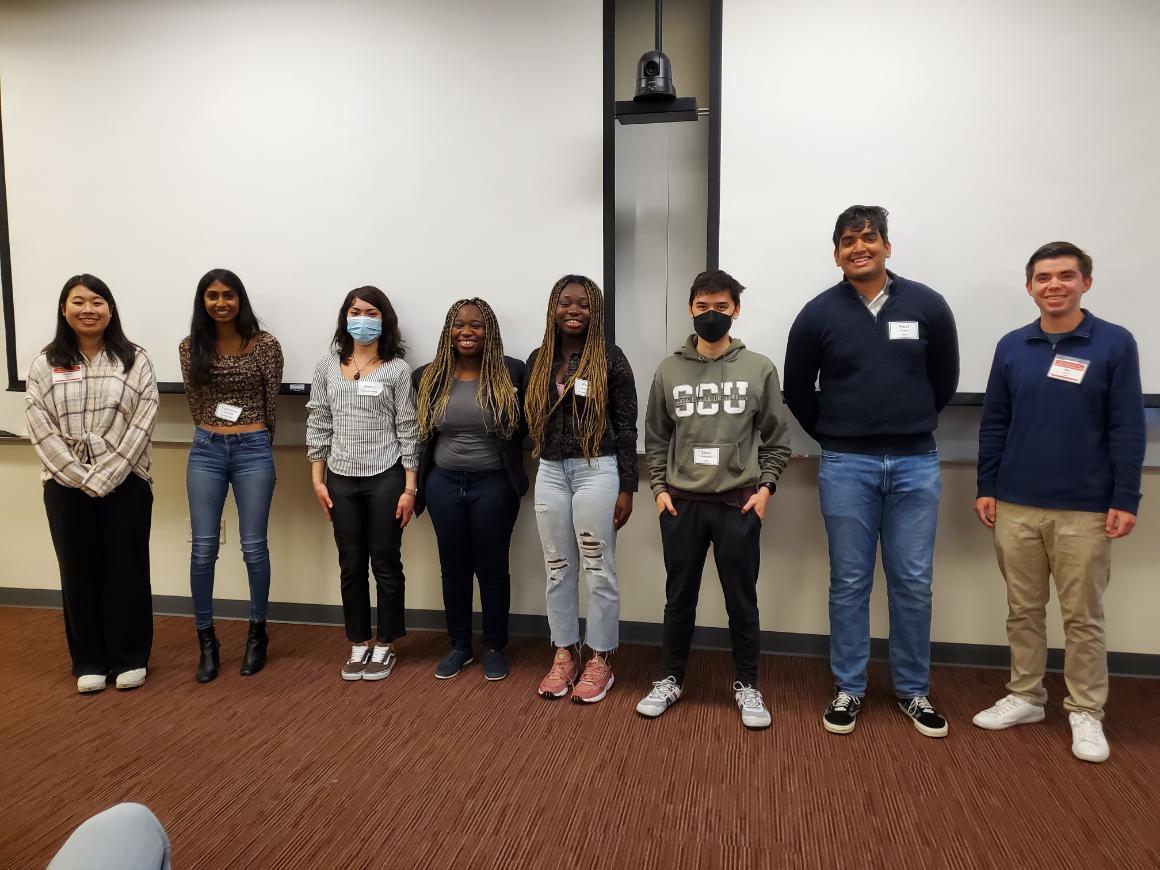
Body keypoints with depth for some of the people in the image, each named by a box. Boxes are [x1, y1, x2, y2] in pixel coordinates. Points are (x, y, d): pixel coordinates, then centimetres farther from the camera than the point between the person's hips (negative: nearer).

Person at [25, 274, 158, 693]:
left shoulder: (135, 360, 0)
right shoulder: (45, 364, 4)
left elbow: (141, 426, -7)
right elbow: (40, 430, -3)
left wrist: (105, 477, -14)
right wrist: (82, 478, -12)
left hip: (125, 483, -1)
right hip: (66, 486, 2)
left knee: (127, 570, 5)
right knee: (79, 572, 9)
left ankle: (130, 658, 19)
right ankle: (89, 661, 23)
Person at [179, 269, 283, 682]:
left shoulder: (264, 345, -4)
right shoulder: (190, 347, 4)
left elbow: (272, 403, 2)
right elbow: (196, 404, 11)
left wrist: (253, 443, 9)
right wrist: (212, 439, 12)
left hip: (253, 450, -2)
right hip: (205, 451, 3)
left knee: (253, 546, 4)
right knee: (202, 549, 4)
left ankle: (257, 633, 22)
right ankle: (206, 641, 17)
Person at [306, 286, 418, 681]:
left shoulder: (397, 369, -2)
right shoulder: (327, 366, 6)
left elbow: (407, 430, -3)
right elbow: (318, 424, 8)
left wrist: (410, 487, -6)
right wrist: (317, 479, 4)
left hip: (385, 478, -3)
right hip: (342, 479, 3)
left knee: (386, 563, 6)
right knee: (351, 565, 10)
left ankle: (385, 644, 22)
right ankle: (359, 644, 25)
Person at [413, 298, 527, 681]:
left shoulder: (512, 373, -8)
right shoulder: (427, 377, 2)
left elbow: (528, 425, -1)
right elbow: (419, 431, 13)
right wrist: (418, 481, 8)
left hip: (493, 485, -3)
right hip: (444, 485, 3)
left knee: (492, 568, 9)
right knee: (453, 568, 13)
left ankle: (495, 647, 26)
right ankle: (460, 646, 29)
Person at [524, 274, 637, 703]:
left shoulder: (610, 358, -4)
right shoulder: (539, 360, 8)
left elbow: (626, 427, -5)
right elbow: (530, 418, 14)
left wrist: (626, 488, -8)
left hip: (597, 472, -4)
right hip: (550, 473, 5)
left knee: (599, 571, 4)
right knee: (558, 570, 12)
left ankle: (600, 660, 18)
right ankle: (564, 655, 26)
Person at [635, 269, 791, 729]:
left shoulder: (759, 369, 0)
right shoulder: (669, 371, 3)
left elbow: (776, 439, 3)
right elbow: (655, 438, 7)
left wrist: (765, 488, -5)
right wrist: (659, 488, 0)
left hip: (739, 503, -1)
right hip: (681, 503, 1)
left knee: (742, 599, 9)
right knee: (679, 597, 12)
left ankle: (746, 685, 25)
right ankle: (670, 680, 28)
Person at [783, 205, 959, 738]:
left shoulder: (927, 306, 1)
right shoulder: (819, 314, -2)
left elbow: (944, 380, 13)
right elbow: (797, 391, 8)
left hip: (916, 465, 1)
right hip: (845, 468, -1)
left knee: (913, 582, 8)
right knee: (849, 583, 6)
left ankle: (913, 690, 24)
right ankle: (848, 689, 20)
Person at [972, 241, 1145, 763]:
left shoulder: (1115, 344, -4)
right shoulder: (1011, 347, 5)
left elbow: (1128, 429, -5)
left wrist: (1125, 500, -8)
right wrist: (986, 488, 4)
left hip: (1085, 511, -3)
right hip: (1016, 507, 3)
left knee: (1082, 617, 8)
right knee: (1023, 610, 13)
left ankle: (1086, 712, 22)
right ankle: (1025, 697, 27)